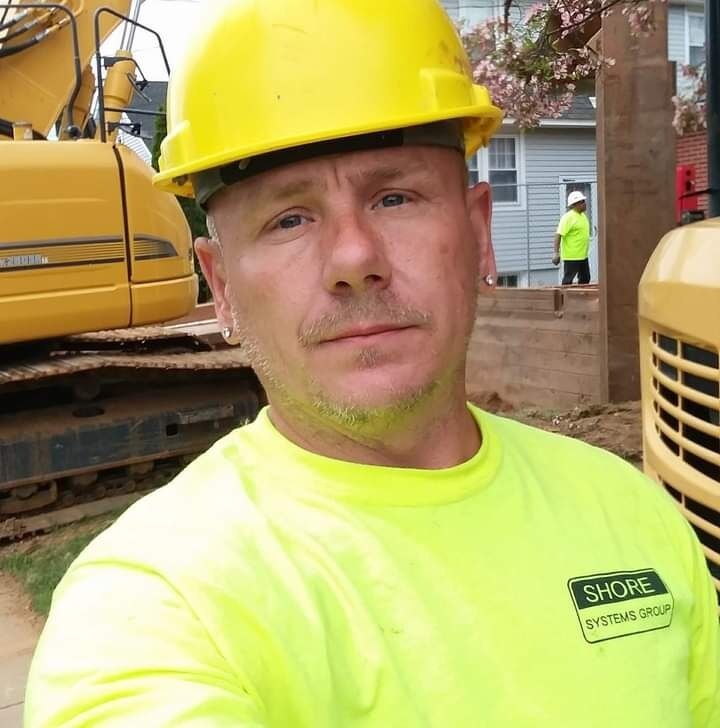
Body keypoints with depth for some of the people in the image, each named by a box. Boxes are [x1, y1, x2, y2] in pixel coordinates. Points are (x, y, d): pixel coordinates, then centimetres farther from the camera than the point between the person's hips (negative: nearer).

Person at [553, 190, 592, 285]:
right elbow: (559, 235, -21)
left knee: (585, 279, 14)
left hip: (583, 255, 9)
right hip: (571, 256, -9)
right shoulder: (568, 217, -15)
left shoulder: (583, 215, 13)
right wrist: (556, 253, -26)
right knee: (568, 280, -3)